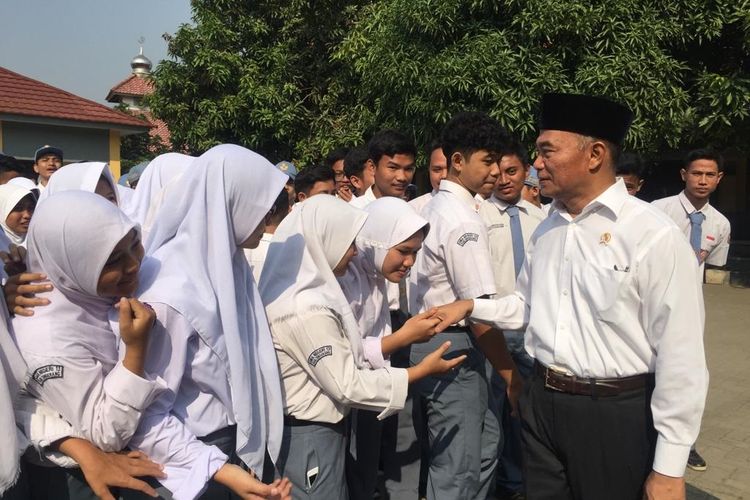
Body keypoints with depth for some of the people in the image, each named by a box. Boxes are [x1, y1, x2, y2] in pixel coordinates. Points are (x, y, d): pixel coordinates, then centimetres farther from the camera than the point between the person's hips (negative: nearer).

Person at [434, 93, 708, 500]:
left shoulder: (653, 236, -16)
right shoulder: (546, 230, 6)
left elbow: (680, 357, -15)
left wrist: (669, 467, -12)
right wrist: (471, 307, 0)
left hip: (614, 414, -6)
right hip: (541, 404, 6)